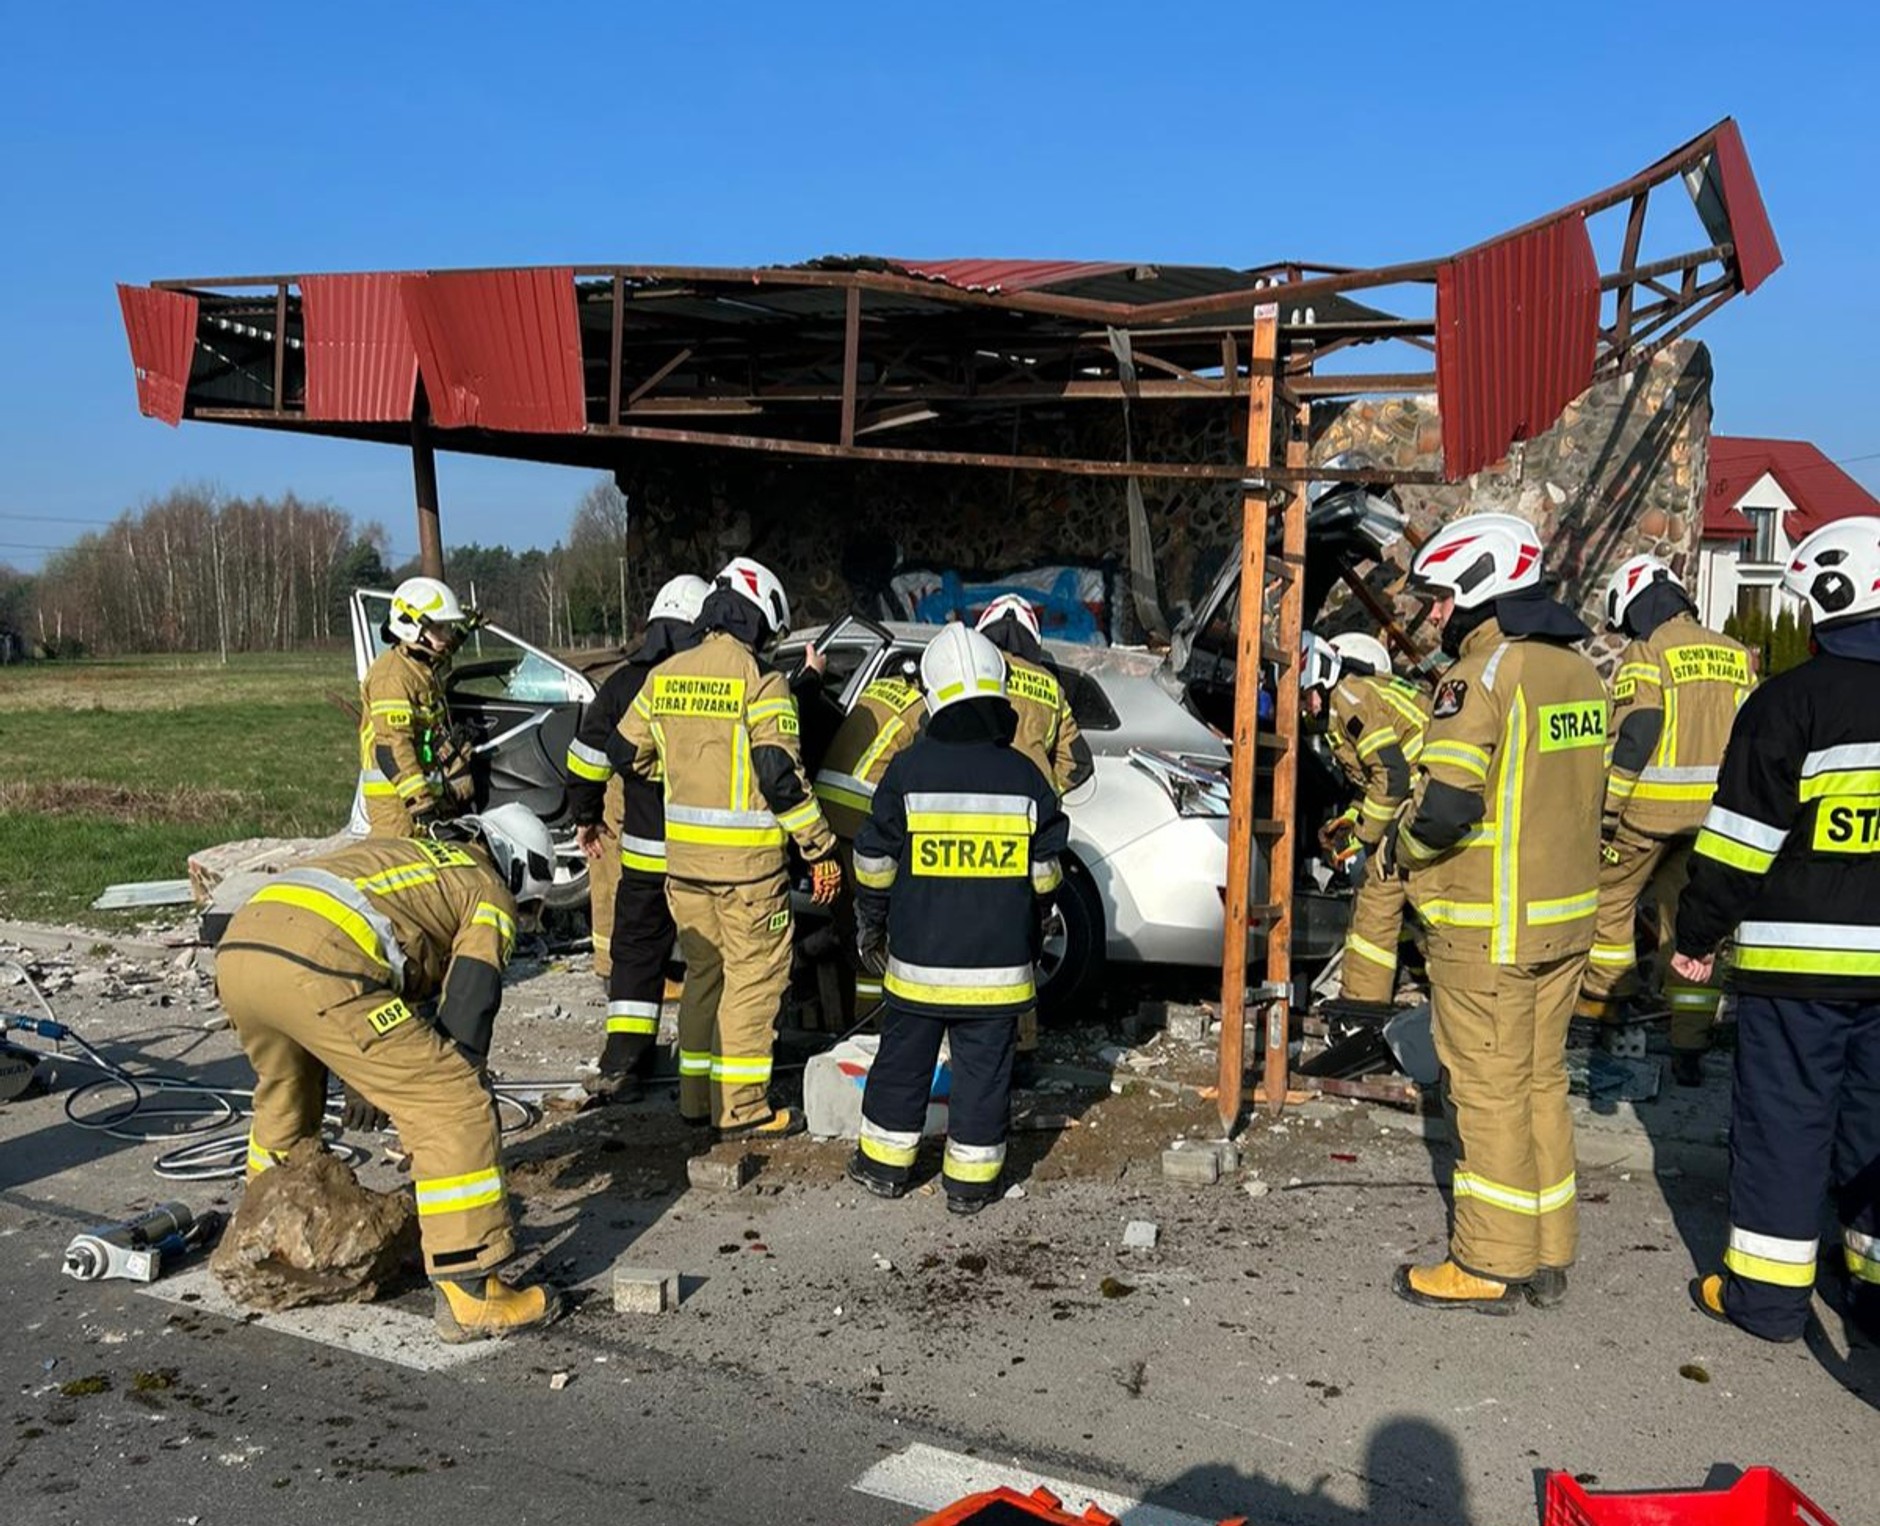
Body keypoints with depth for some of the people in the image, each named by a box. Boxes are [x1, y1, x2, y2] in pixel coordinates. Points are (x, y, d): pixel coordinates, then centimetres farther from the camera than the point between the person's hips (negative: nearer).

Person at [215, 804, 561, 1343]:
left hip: (236, 947, 8)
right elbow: (466, 1017, 9)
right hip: (315, 969, -8)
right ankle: (471, 1295, 1)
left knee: (282, 1096, 34)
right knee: (454, 1111, 0)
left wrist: (367, 1080, 41)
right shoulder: (490, 896, 18)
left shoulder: (401, 853, 38)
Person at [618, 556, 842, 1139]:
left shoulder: (663, 677, 6)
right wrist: (821, 849, -10)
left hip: (683, 855, 6)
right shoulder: (760, 682, -13)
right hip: (747, 858, -6)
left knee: (703, 970, 18)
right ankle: (742, 1110, 6)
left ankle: (696, 1096, 26)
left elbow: (628, 753, 14)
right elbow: (781, 777, -18)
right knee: (753, 977, 3)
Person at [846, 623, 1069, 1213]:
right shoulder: (1025, 776, -3)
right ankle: (971, 1179, 15)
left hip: (920, 958, 0)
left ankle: (884, 1164, 26)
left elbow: (874, 865, -2)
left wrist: (869, 926, 13)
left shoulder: (909, 770, -7)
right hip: (999, 962, 0)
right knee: (983, 1066, 9)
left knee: (904, 1057, 14)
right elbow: (1045, 872, 4)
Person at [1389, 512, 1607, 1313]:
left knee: (1489, 1090, 2)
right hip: (1567, 915, 8)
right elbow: (1580, 789, 14)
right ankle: (1548, 1255, 26)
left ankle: (1491, 1266, 13)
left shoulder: (1484, 673, -16)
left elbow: (1445, 805, -24)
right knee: (1541, 1081, 16)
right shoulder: (1580, 671, 9)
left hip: (1488, 925, -8)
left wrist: (1396, 849, -6)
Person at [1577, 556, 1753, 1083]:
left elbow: (1632, 736, -15)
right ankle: (1690, 1048, 10)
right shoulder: (1737, 655, 13)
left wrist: (1605, 811, -12)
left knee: (1611, 897, 13)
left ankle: (1600, 1003, 20)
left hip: (1653, 804, -6)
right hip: (1715, 806, 6)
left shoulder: (1646, 653, -7)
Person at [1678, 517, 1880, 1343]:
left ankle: (1767, 1290, 11)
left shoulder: (1793, 699, -10)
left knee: (1784, 1118, 4)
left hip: (1800, 953, -5)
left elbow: (1743, 833, -11)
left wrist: (1697, 933, -2)